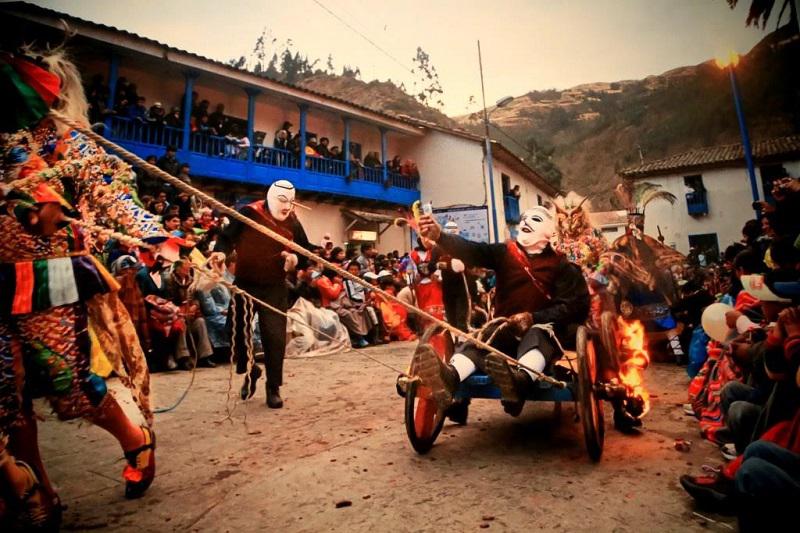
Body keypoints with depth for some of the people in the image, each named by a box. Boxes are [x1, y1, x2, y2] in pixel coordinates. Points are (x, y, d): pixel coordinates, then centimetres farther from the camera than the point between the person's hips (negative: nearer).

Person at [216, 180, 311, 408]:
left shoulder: (293, 223, -2)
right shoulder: (249, 213, -11)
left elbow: (307, 254, 5)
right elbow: (226, 238, -10)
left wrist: (295, 259, -16)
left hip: (274, 289, 1)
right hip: (245, 284, 0)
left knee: (275, 338, -2)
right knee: (237, 332, 8)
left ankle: (273, 388, 16)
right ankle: (249, 371, 38)